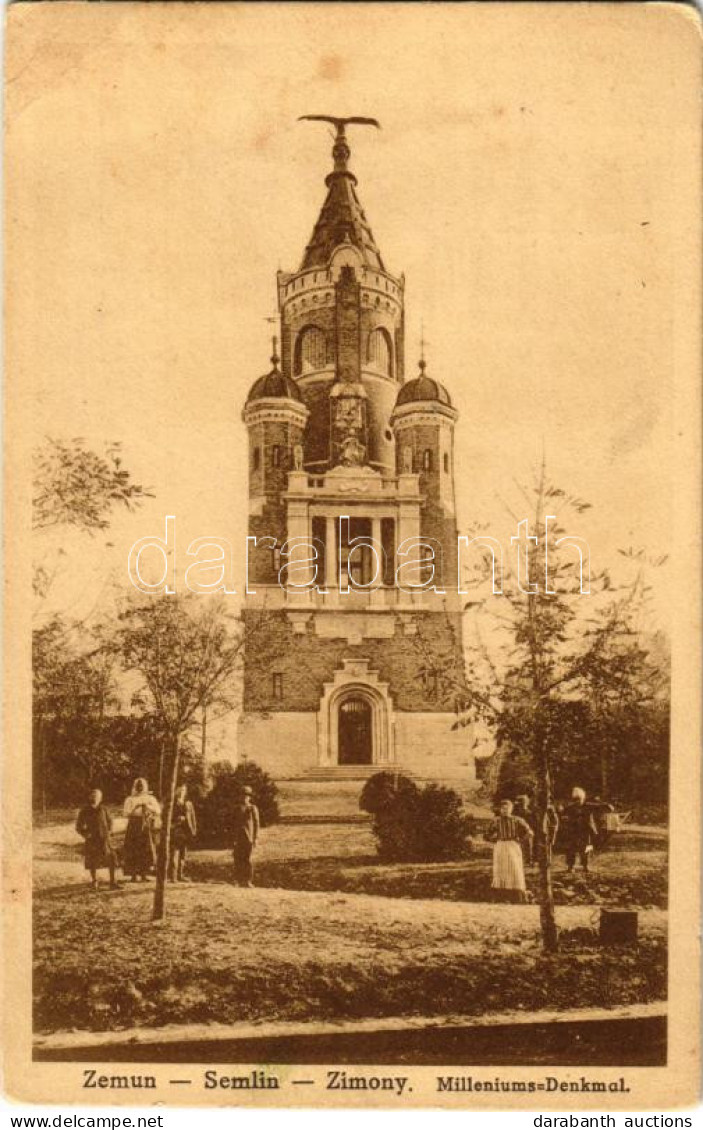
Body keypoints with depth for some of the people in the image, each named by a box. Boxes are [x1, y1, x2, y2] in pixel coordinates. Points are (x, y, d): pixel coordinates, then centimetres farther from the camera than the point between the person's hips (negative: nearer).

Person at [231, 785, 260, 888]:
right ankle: (239, 880, 6)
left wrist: (256, 838, -7)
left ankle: (248, 881, 0)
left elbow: (256, 824, 0)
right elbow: (233, 824, 12)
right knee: (238, 859, -1)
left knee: (248, 859, -5)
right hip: (238, 838, 3)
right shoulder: (237, 809, 12)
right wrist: (232, 839, 6)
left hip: (248, 837, -3)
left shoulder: (253, 808, 3)